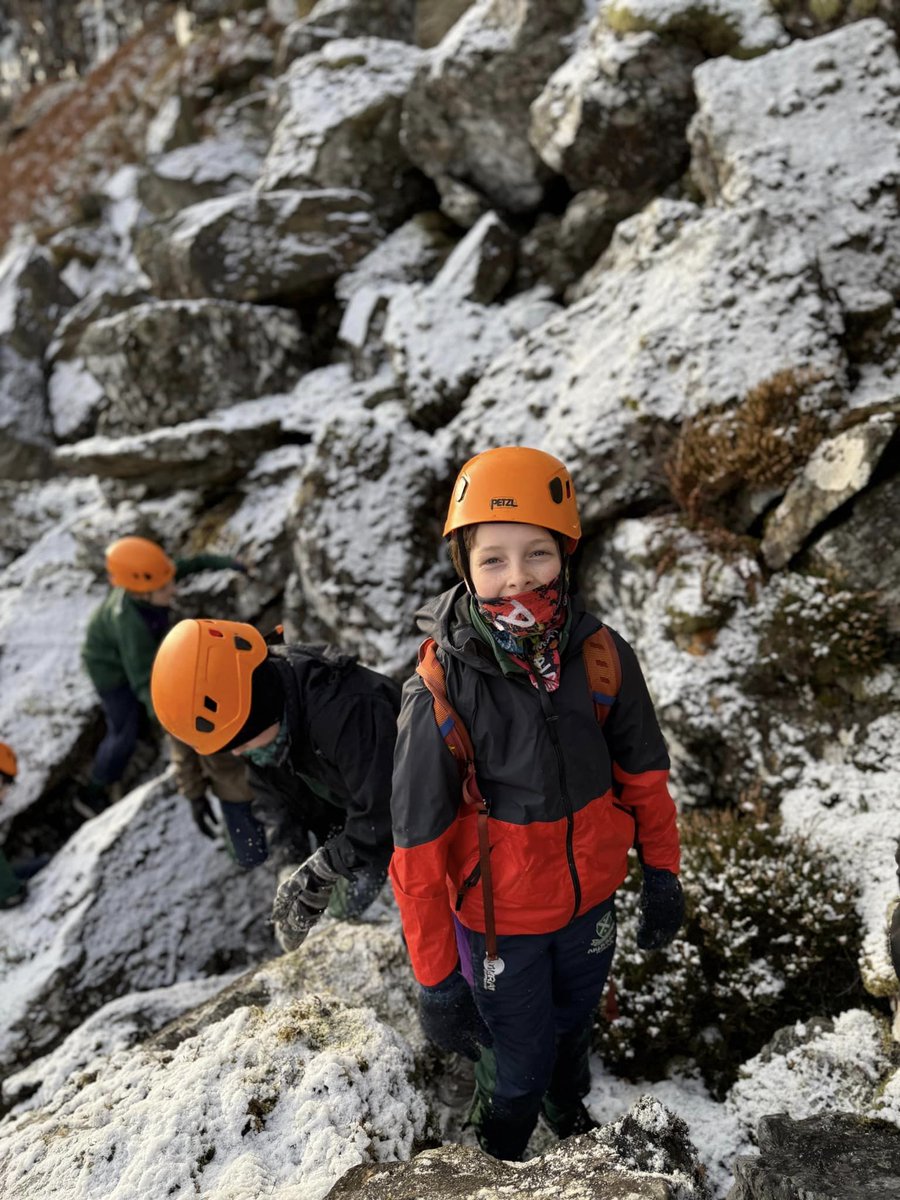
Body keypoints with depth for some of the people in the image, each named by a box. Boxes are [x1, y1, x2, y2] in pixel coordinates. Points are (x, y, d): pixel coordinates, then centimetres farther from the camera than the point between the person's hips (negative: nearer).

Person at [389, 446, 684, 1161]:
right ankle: (499, 1151, 52)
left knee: (574, 1022, 29)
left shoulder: (604, 658, -18)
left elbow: (643, 775, -3)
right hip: (500, 918, -3)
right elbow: (418, 853, -20)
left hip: (592, 899, 4)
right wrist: (435, 982, -14)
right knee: (518, 1061, 17)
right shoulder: (439, 697, -27)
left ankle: (567, 1102, 64)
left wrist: (662, 875, 6)